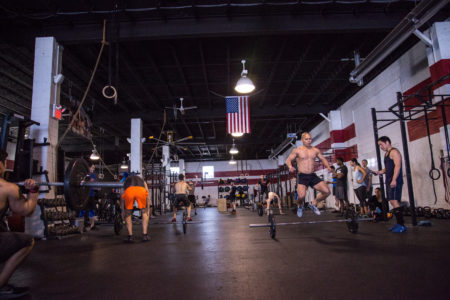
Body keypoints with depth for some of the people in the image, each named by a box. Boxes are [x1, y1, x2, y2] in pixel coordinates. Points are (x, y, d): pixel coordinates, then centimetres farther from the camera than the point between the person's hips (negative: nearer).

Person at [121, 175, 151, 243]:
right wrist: (148, 209, 43)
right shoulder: (142, 180, 43)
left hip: (128, 191, 0)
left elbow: (123, 198, 40)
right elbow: (147, 197, 38)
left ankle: (130, 236, 19)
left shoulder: (127, 180, 44)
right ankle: (145, 235, 19)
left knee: (128, 214, 24)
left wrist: (123, 211, 45)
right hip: (141, 190, 0)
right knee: (144, 212, 23)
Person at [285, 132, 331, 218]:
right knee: (302, 196, -25)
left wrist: (328, 167, 0)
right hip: (302, 176, -4)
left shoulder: (315, 150, 10)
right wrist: (290, 167, -22)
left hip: (313, 176, 5)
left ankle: (314, 204, 18)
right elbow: (288, 160, 1)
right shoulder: (297, 150, -1)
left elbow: (323, 159, 20)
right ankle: (300, 206, 12)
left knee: (327, 192, -8)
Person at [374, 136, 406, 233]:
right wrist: (379, 172, 9)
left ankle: (402, 225, -11)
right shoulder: (386, 154, 22)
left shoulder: (394, 152, -7)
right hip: (389, 181, 10)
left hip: (395, 181, -10)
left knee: (394, 201, -14)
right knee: (392, 202, 9)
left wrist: (394, 180, -26)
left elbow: (397, 166, -18)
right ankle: (399, 223, 15)